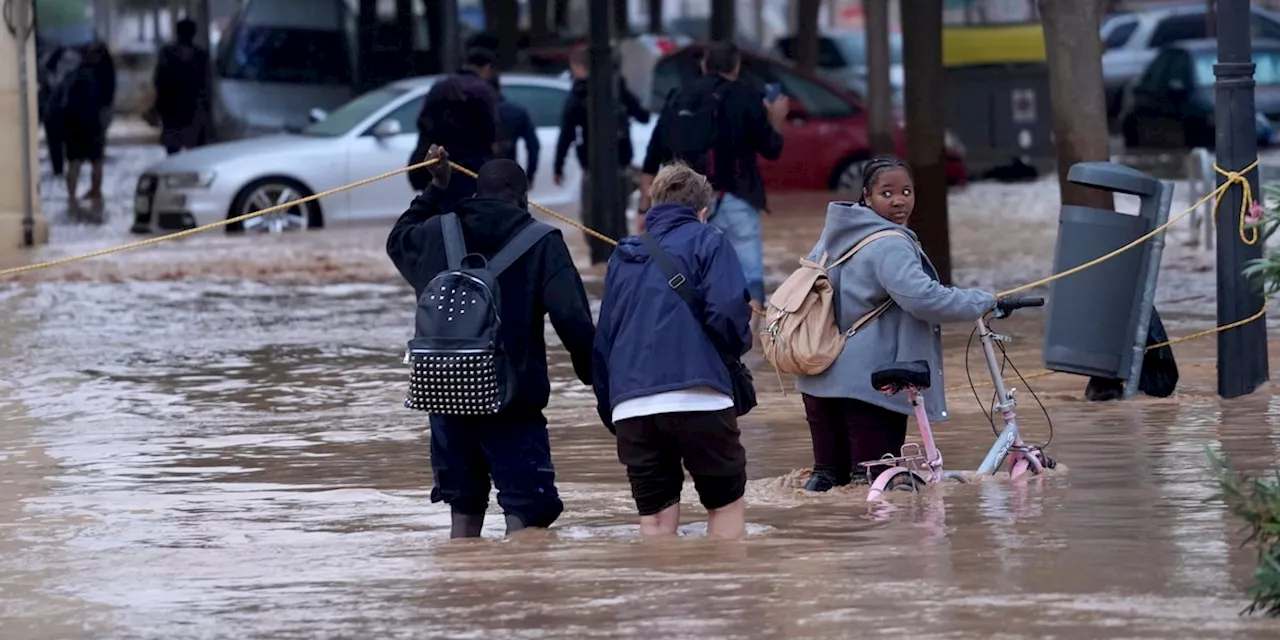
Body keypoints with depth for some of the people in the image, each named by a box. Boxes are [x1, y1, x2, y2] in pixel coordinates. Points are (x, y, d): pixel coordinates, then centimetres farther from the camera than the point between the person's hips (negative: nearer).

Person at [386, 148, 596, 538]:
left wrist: (435, 190, 40)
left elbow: (399, 240, 32)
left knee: (464, 508, 17)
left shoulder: (436, 233, 7)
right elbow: (573, 319, -13)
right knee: (526, 512, -5)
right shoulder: (541, 243, -5)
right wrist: (596, 378, -2)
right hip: (514, 401, -5)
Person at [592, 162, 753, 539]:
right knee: (727, 504, 9)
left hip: (630, 406, 4)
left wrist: (610, 410, 24)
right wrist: (738, 345, 12)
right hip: (696, 397, -4)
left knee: (655, 519, 5)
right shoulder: (706, 242, 6)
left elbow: (602, 341, 21)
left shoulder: (623, 257, 22)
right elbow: (727, 312, -9)